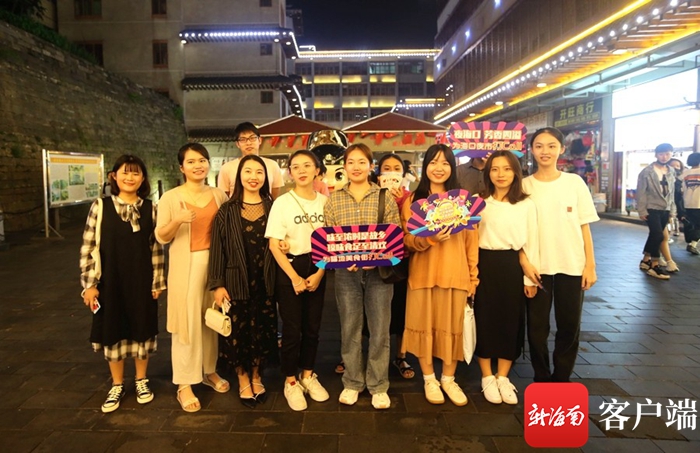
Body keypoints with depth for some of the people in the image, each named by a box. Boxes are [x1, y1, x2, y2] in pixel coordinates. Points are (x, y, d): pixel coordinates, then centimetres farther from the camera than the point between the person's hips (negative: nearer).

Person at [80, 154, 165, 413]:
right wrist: (89, 284, -6)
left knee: (141, 330, 11)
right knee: (113, 331, 11)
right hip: (110, 280, 0)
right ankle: (117, 385, 29)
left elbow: (156, 248, 1)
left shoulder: (150, 208, 0)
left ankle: (141, 381, 30)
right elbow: (87, 248, -3)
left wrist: (157, 282, 0)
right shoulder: (101, 206, -4)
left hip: (141, 280, 1)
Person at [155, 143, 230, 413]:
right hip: (186, 265, -3)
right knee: (187, 322, 0)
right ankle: (184, 385, 12)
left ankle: (210, 371, 31)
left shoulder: (219, 195, 6)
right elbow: (161, 237, -4)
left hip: (215, 263, 4)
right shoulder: (170, 198, -4)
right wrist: (177, 221, -22)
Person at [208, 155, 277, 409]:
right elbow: (217, 248, -3)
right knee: (238, 331, 5)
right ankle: (243, 381, 25)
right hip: (236, 281, -2)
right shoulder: (228, 211, -2)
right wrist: (217, 284, -7)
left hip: (265, 281, 2)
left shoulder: (272, 207, 4)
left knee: (263, 330, 9)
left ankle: (256, 376, 31)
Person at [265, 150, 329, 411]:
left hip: (318, 269, 3)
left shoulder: (326, 202, 1)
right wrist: (294, 277, -12)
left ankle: (308, 376, 29)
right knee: (292, 328, 2)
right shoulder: (282, 203, -6)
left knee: (313, 326, 11)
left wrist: (319, 273, -7)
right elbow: (274, 245, -8)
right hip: (289, 269, -3)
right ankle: (291, 382, 19)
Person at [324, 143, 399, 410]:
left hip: (379, 271, -1)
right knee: (349, 329, 10)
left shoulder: (386, 197, 1)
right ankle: (352, 383, 27)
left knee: (379, 330, 6)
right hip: (346, 272, 1)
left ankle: (378, 386, 22)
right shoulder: (334, 200, 5)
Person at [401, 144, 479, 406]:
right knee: (425, 325, 5)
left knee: (453, 326, 7)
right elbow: (406, 240, -1)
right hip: (423, 273, -1)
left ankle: (449, 379, 26)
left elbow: (472, 239, 5)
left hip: (455, 273, 1)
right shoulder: (413, 200, 4)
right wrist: (430, 238, -20)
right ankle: (429, 379, 23)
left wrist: (473, 276, 1)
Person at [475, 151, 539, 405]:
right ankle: (487, 378, 20)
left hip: (512, 267, 1)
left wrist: (530, 277, 0)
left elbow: (531, 242, 2)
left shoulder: (527, 205, 2)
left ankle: (503, 378, 23)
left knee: (511, 321, 7)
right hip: (484, 266, 0)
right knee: (484, 319, 4)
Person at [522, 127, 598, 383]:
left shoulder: (575, 182, 2)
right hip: (537, 266, -1)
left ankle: (561, 379, 27)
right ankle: (542, 379, 24)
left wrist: (590, 265, -1)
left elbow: (584, 227, 3)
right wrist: (524, 262, -11)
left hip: (571, 266, 1)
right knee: (537, 326, 6)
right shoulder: (524, 185, 0)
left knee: (569, 325, 8)